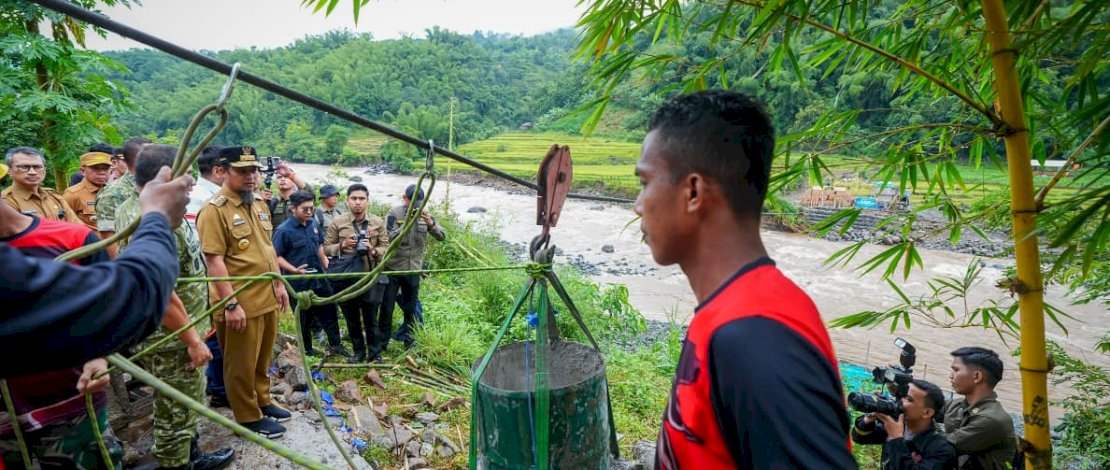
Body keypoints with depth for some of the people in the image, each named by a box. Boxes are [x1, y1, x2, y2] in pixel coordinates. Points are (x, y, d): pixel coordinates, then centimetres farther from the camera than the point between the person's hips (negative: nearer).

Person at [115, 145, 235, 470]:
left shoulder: (131, 208, 4)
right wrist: (192, 340, -20)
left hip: (175, 333, 11)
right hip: (173, 339, -11)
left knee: (185, 406, 25)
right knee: (176, 413, 8)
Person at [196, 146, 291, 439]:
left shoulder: (259, 204, 10)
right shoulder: (214, 210, -15)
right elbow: (214, 261, -19)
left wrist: (279, 284, 16)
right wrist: (231, 304, -20)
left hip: (267, 299, 8)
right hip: (240, 305, -8)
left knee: (262, 359, 21)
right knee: (241, 365, 9)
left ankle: (262, 402, 38)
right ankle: (249, 417, 23)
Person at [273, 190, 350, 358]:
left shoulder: (314, 224, 3)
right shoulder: (284, 231, -16)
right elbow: (276, 256, -15)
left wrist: (325, 265, 12)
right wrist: (294, 270, -25)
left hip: (319, 278, 6)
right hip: (299, 282, -6)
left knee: (330, 311, 14)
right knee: (304, 318, 10)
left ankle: (335, 344, 29)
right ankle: (307, 350, 27)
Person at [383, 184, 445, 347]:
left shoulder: (425, 214, 2)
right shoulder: (394, 213, -8)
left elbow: (442, 236, -3)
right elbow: (388, 239, -18)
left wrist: (430, 224, -22)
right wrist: (407, 223, -28)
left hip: (414, 269, 3)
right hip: (393, 268, -3)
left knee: (411, 308, 13)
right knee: (387, 307, 5)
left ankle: (409, 342, 26)